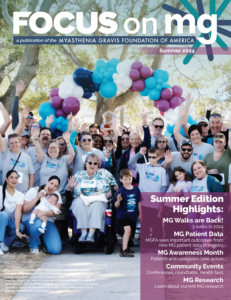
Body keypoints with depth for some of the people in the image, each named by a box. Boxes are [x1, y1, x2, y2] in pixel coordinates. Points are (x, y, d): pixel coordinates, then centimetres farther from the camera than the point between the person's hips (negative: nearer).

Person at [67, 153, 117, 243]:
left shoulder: (104, 173, 14)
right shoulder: (78, 175, 18)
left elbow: (115, 187, 6)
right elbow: (68, 190, 14)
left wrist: (106, 195, -11)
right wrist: (70, 186, -9)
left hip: (99, 201, -1)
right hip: (82, 200, 1)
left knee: (97, 205, -36)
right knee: (80, 203, -34)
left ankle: (91, 233, -40)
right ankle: (84, 232, -34)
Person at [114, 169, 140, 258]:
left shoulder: (136, 189, -1)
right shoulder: (121, 191, -13)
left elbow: (139, 202, 10)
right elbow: (116, 205, -15)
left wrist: (140, 213, 14)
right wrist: (118, 201, -36)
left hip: (133, 215, 5)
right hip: (123, 214, -5)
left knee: (130, 232, 17)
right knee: (127, 229, -24)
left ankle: (125, 247, 40)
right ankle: (124, 251, -20)